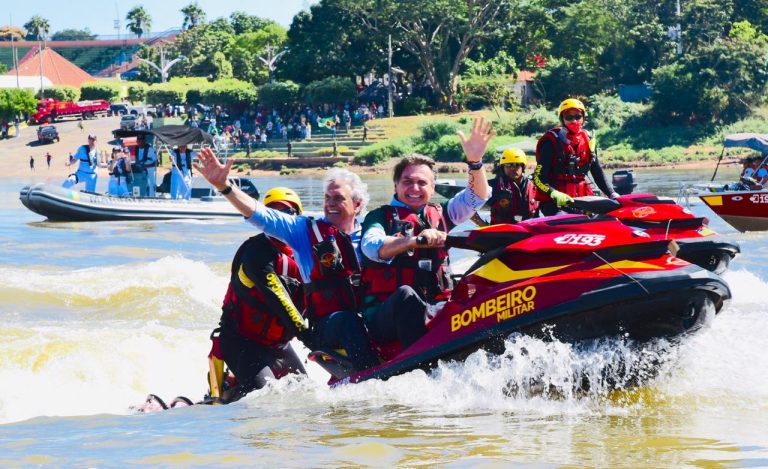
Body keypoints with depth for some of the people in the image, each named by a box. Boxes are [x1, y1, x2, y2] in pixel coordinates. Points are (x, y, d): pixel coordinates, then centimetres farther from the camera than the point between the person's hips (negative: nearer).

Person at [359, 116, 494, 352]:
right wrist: (415, 241, -31)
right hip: (385, 313, -4)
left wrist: (475, 161, -8)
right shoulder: (380, 217, 8)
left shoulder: (439, 214, 22)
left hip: (435, 311, 4)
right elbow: (372, 247, -14)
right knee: (407, 295, -39)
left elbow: (476, 196, 12)